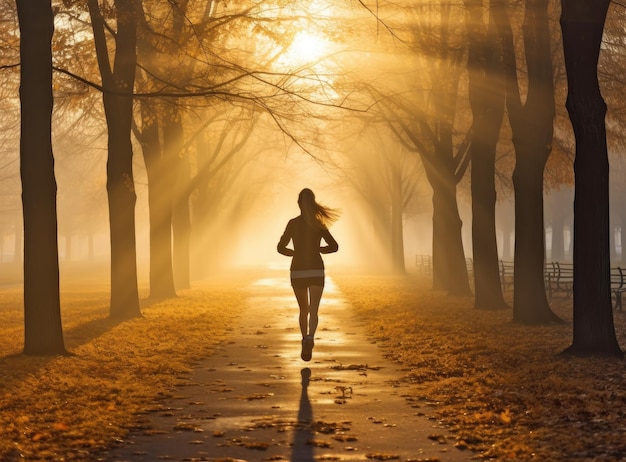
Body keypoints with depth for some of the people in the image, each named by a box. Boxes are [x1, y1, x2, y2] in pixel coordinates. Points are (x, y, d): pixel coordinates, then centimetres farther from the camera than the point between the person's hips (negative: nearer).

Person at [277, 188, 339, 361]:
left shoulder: (293, 223, -3)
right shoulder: (319, 224, -2)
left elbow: (281, 248, -2)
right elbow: (334, 247, -2)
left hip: (297, 272, 1)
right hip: (316, 271, -1)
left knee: (303, 310, 20)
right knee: (313, 311, -8)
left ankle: (305, 342, 22)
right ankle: (310, 339, -34)